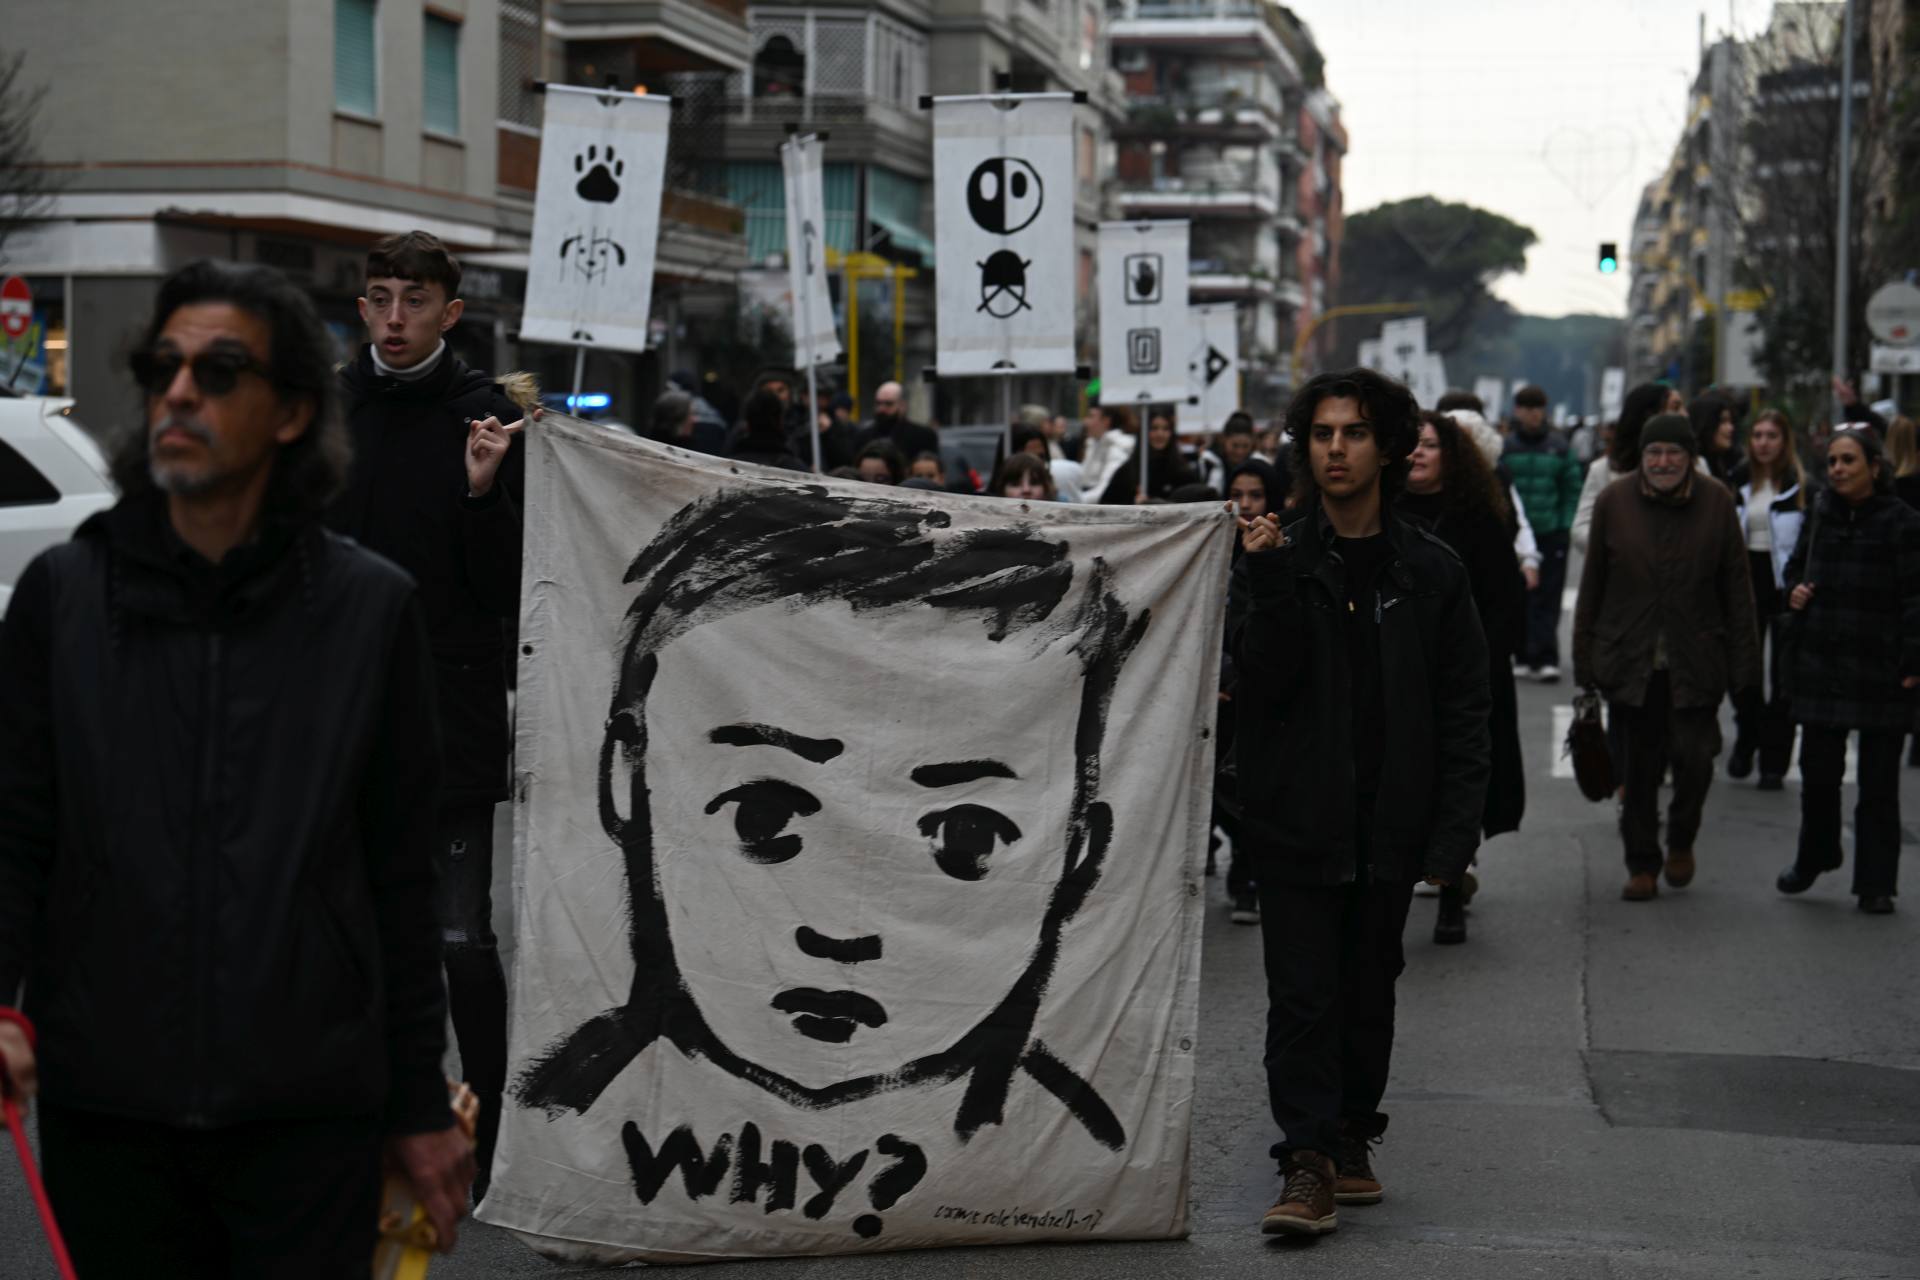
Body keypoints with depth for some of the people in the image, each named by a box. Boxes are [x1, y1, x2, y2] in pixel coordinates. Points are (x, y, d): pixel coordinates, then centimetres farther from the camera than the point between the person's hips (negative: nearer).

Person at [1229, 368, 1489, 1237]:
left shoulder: (1430, 571, 4)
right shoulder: (1276, 558, 2)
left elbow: (1464, 712, 5)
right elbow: (1260, 681, -8)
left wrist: (1454, 833, -2)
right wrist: (1270, 587, -21)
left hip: (1389, 828, 2)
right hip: (1297, 820, -2)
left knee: (1368, 994, 11)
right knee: (1303, 996, -5)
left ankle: (1352, 1140, 26)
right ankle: (1309, 1163, -1)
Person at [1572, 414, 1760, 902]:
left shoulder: (1716, 502, 0)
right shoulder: (1614, 501, 1)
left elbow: (1736, 588, 2)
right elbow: (1592, 585, 6)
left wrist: (1742, 664, -2)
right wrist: (1586, 661, 4)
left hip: (1695, 662, -1)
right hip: (1630, 660, 1)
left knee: (1694, 755, -10)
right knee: (1640, 766, 6)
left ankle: (1681, 840, 18)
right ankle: (1642, 864, 20)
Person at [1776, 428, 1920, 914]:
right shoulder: (1823, 513, 8)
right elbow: (1798, 564, 25)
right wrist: (1795, 590, 3)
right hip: (1822, 664, 5)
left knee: (1878, 782, 2)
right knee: (1817, 771, 11)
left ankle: (1875, 883, 10)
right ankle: (1813, 858, 32)